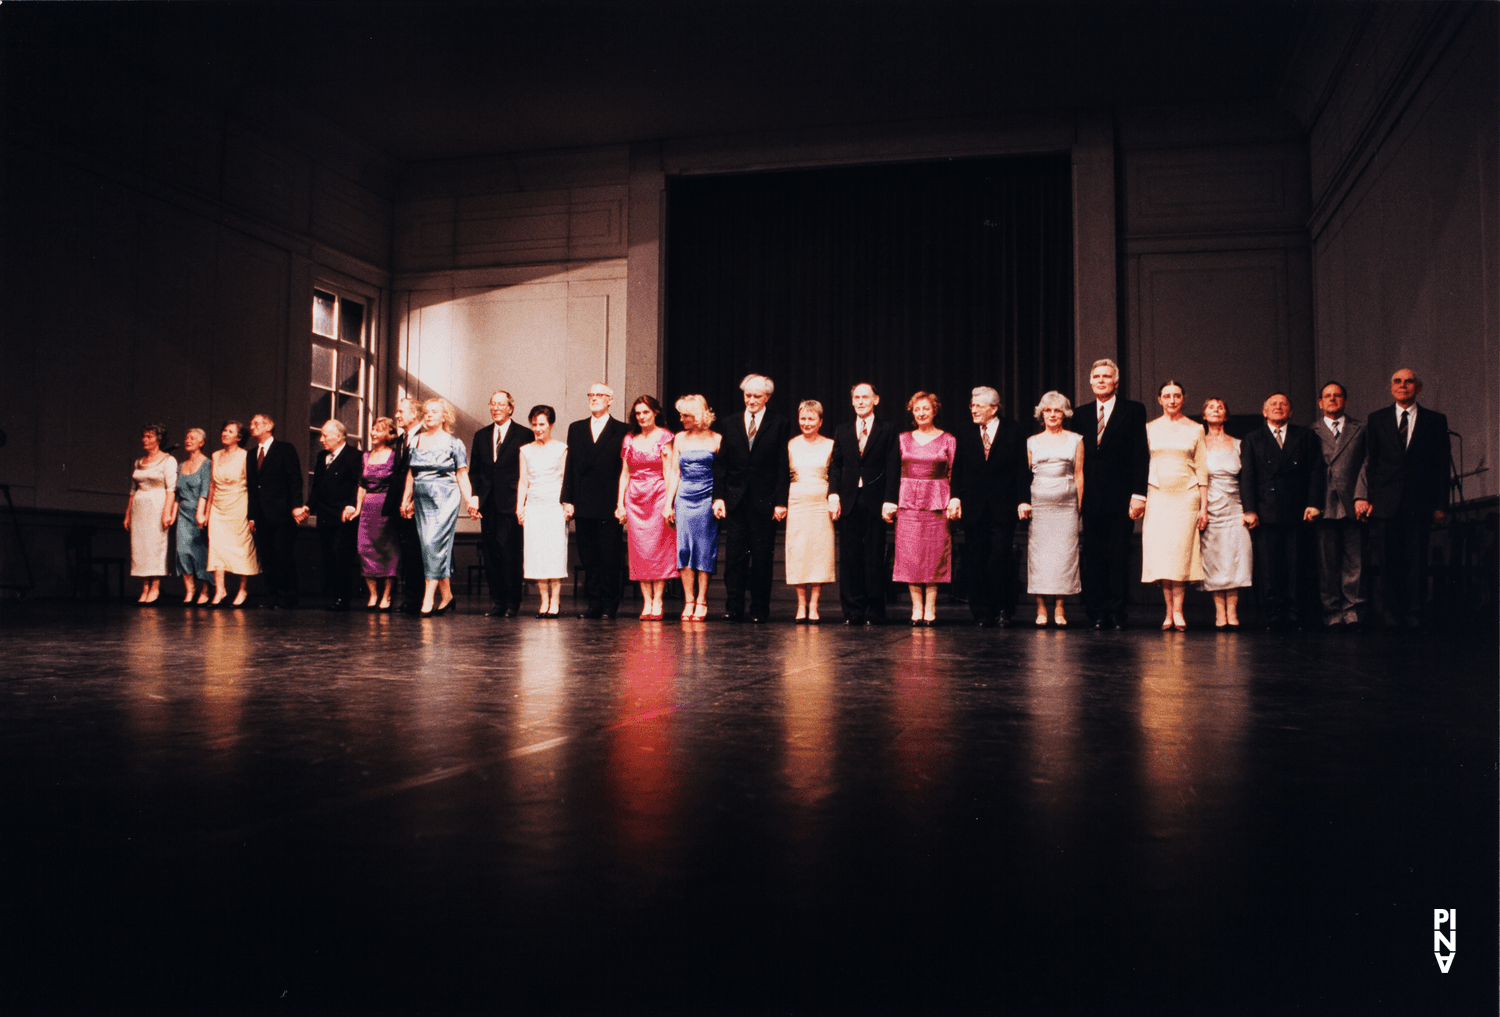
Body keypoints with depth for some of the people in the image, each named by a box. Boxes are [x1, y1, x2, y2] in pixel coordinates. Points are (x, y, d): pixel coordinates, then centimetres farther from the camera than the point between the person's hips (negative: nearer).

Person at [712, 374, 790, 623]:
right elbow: (721, 464, 8)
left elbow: (783, 467, -1)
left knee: (762, 558, 3)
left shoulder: (779, 425, 3)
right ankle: (733, 608, 8)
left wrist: (781, 501, -8)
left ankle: (759, 609, 11)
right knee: (735, 556, 2)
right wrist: (718, 496, -1)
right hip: (735, 500, 2)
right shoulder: (731, 424, 10)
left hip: (764, 502, -2)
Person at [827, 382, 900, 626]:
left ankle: (875, 612, 7)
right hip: (849, 503, 3)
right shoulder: (842, 432, 15)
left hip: (875, 503, -3)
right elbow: (835, 466, 10)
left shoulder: (888, 431, 5)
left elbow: (893, 468, -1)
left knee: (875, 558, 1)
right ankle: (853, 612, 8)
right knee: (850, 559, 3)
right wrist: (834, 494, -5)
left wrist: (889, 501, -10)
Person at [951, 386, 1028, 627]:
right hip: (974, 508, 2)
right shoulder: (964, 433, 10)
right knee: (976, 562, 3)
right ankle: (982, 613, 10)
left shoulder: (1013, 431, 3)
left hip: (1003, 508, -2)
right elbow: (957, 469, 8)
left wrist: (1022, 499, -7)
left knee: (1001, 559, -5)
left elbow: (1022, 468, 1)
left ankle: (1003, 610, 8)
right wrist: (955, 496, -5)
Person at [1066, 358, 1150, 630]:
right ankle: (1097, 612, 9)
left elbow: (1141, 455, -2)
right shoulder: (1081, 414, 13)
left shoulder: (1133, 410, 3)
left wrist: (1138, 494, -11)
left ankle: (1116, 612, 6)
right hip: (1092, 498, 3)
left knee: (1119, 556, 0)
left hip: (1121, 497, -3)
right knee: (1093, 557, 4)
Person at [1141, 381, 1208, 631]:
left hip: (1187, 497, -1)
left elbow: (1202, 470, 7)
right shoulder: (1149, 429, 9)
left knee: (1182, 551, -7)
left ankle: (1177, 611, -4)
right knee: (1161, 552, -4)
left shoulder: (1195, 429, 8)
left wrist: (1204, 505, 2)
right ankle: (1169, 612, 1)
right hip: (1157, 496, 1)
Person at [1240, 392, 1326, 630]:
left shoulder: (1306, 437, 14)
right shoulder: (1253, 440, 13)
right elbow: (1247, 476, 5)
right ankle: (1274, 615, 0)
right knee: (1268, 567, -4)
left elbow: (1316, 471, 8)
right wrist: (1250, 510, -5)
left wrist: (1314, 503, -5)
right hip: (1266, 514, 0)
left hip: (1297, 512, 0)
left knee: (1296, 565, 0)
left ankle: (1295, 614, 5)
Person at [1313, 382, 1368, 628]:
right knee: (1327, 564, -1)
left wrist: (1361, 497, -6)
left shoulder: (1359, 430, 16)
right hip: (1324, 506, 0)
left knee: (1354, 562, -2)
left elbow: (1366, 466, 8)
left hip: (1352, 505, 1)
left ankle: (1352, 612, 2)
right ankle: (1332, 613, 3)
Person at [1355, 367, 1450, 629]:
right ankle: (1390, 611, 9)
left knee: (1417, 559, -1)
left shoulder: (1435, 421, 9)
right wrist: (1366, 497, -2)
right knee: (1389, 559, 1)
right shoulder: (1376, 419, 11)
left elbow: (1442, 465, 6)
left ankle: (1414, 613, 6)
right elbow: (1369, 462, 8)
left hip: (1420, 502, 0)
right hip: (1387, 500, 0)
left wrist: (1440, 504, 0)